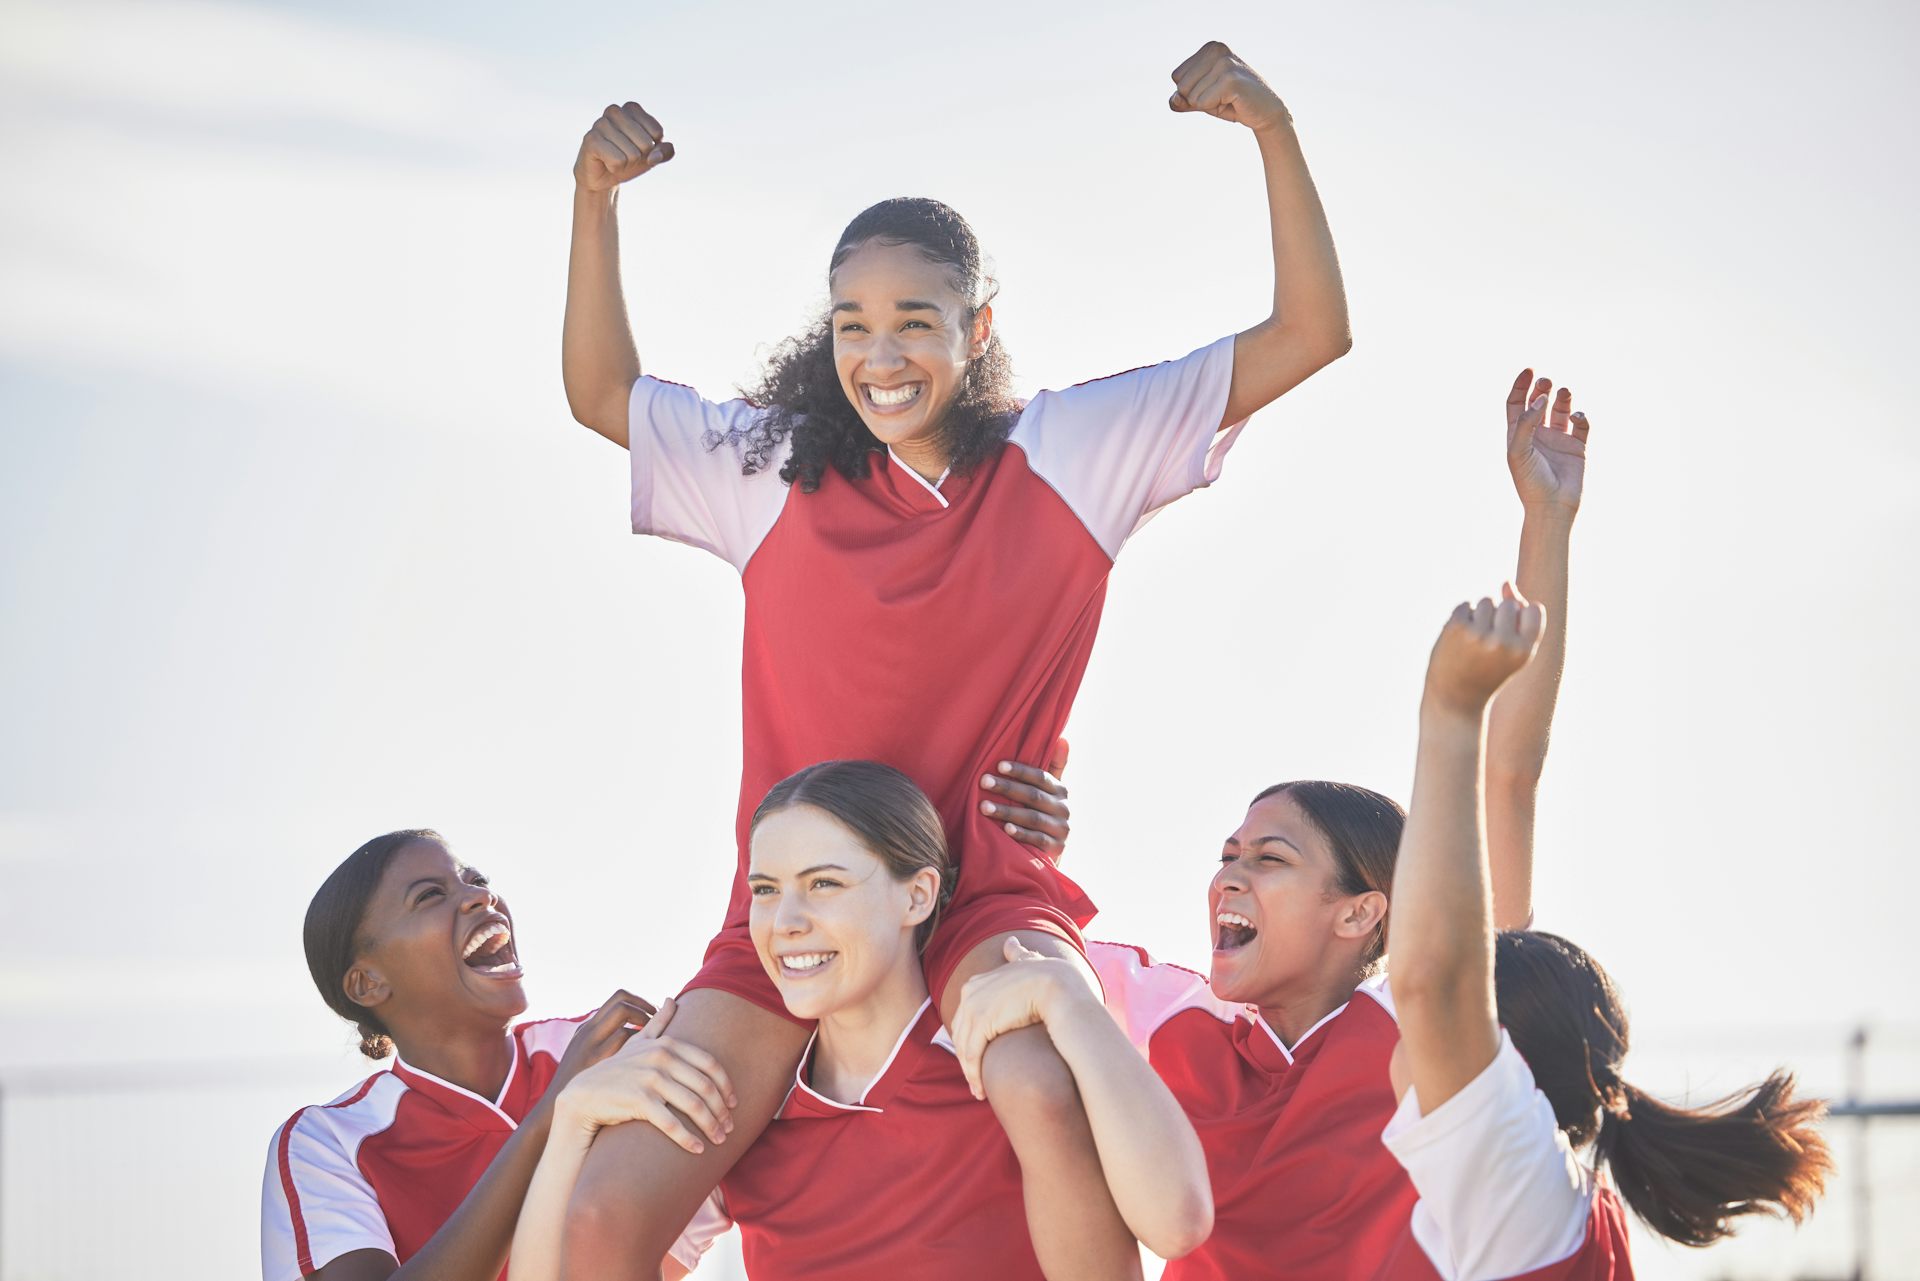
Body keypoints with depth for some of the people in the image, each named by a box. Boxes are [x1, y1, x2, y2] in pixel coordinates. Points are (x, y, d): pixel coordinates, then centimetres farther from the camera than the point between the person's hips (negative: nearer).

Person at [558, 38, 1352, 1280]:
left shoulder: (1076, 452, 5)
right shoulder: (776, 472, 11)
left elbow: (1309, 336, 5)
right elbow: (601, 392, 20)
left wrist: (1274, 131, -5)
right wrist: (596, 195, 8)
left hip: (989, 888, -2)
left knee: (1053, 1105, -38)